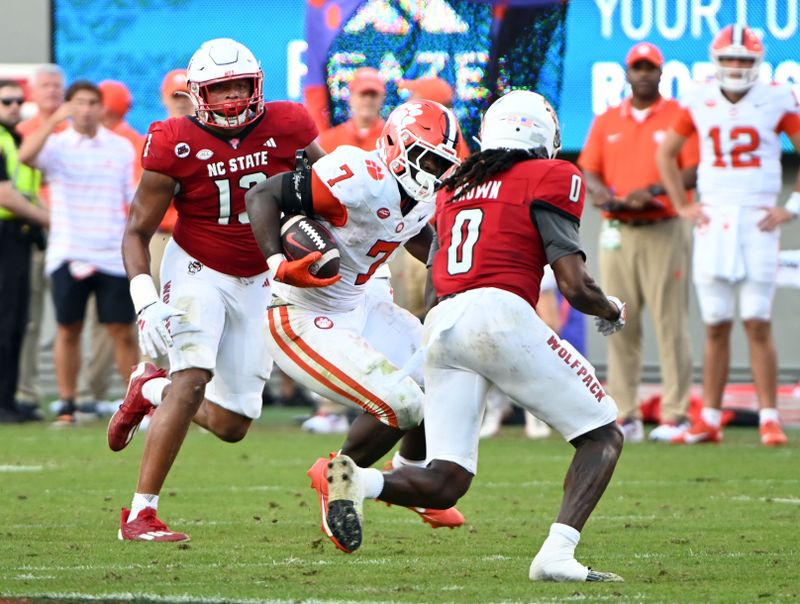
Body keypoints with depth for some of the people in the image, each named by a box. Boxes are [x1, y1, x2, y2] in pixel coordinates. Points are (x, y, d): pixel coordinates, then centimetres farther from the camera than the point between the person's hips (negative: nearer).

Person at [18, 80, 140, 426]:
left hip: (113, 254, 1)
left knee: (123, 331, -1)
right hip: (68, 253, -1)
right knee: (68, 330, 3)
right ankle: (66, 404, 11)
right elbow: (26, 155, -20)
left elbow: (132, 198, 13)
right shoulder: (56, 145, 2)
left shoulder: (122, 148, 8)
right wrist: (54, 120, -23)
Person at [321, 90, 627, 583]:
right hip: (500, 312, -6)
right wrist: (612, 310, 20)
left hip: (442, 324, 6)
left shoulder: (457, 186, 25)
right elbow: (575, 287, -1)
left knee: (444, 484, 6)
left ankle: (361, 481, -23)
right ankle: (557, 555, -13)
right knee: (603, 436, 7)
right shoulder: (550, 179, 7)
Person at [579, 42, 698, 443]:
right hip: (617, 232, 4)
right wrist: (604, 195, -9)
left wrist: (654, 190, -17)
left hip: (663, 232, -4)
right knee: (620, 326, 3)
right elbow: (587, 171, 12)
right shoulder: (606, 122, 15)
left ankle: (675, 414, -7)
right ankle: (625, 415, 6)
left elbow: (696, 171, -4)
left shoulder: (679, 117, 3)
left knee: (670, 323, -8)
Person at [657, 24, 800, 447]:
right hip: (712, 222, 2)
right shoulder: (700, 103, 6)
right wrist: (683, 206, 11)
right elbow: (666, 154, 19)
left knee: (758, 325, -5)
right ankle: (709, 420, 8)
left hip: (757, 222, -2)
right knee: (715, 327, 4)